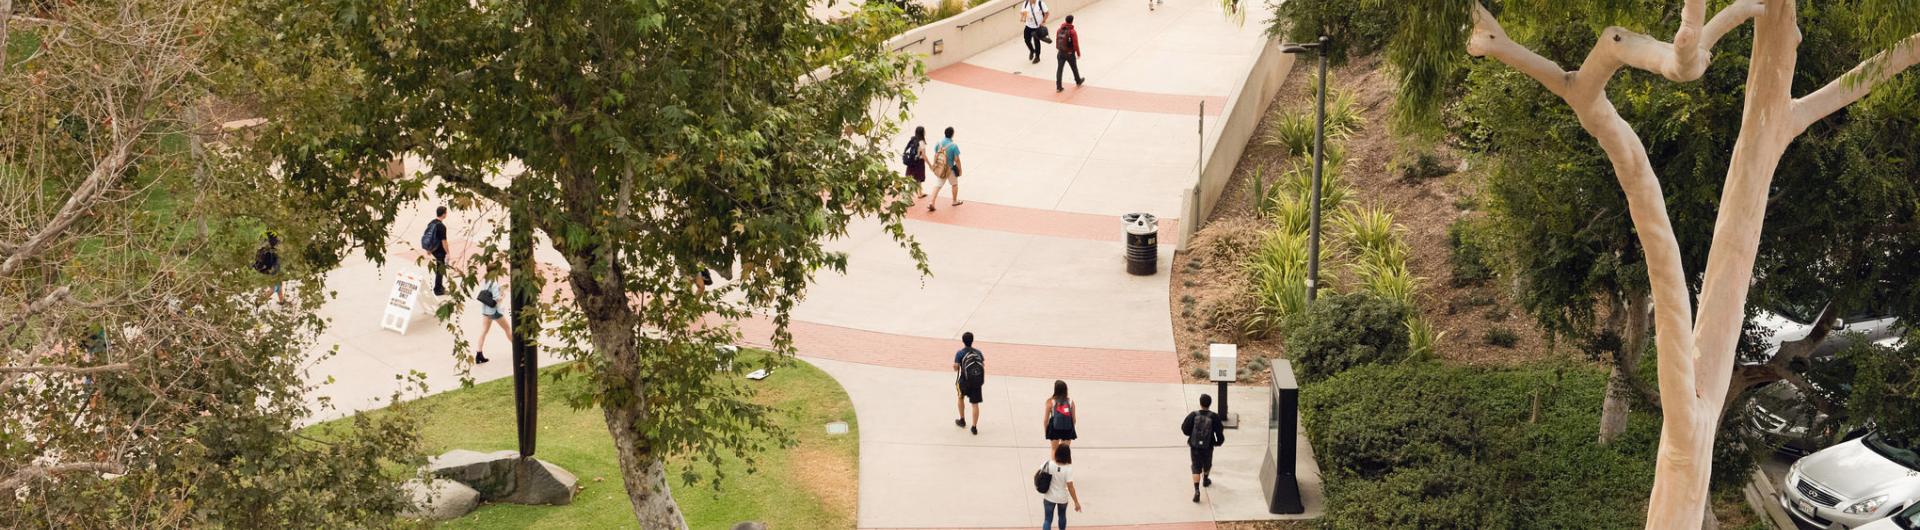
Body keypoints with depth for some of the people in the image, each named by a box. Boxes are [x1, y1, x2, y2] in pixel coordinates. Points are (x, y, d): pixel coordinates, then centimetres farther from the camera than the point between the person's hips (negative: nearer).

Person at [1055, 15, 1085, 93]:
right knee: (1074, 68, 20)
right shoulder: (1072, 32, -19)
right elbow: (1075, 44, -18)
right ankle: (1078, 81, 42)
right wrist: (1078, 53, -5)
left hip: (1061, 52, 3)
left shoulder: (1060, 30, -3)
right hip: (1070, 53, -3)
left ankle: (1058, 86, 4)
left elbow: (1057, 40, 7)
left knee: (1059, 69, 6)